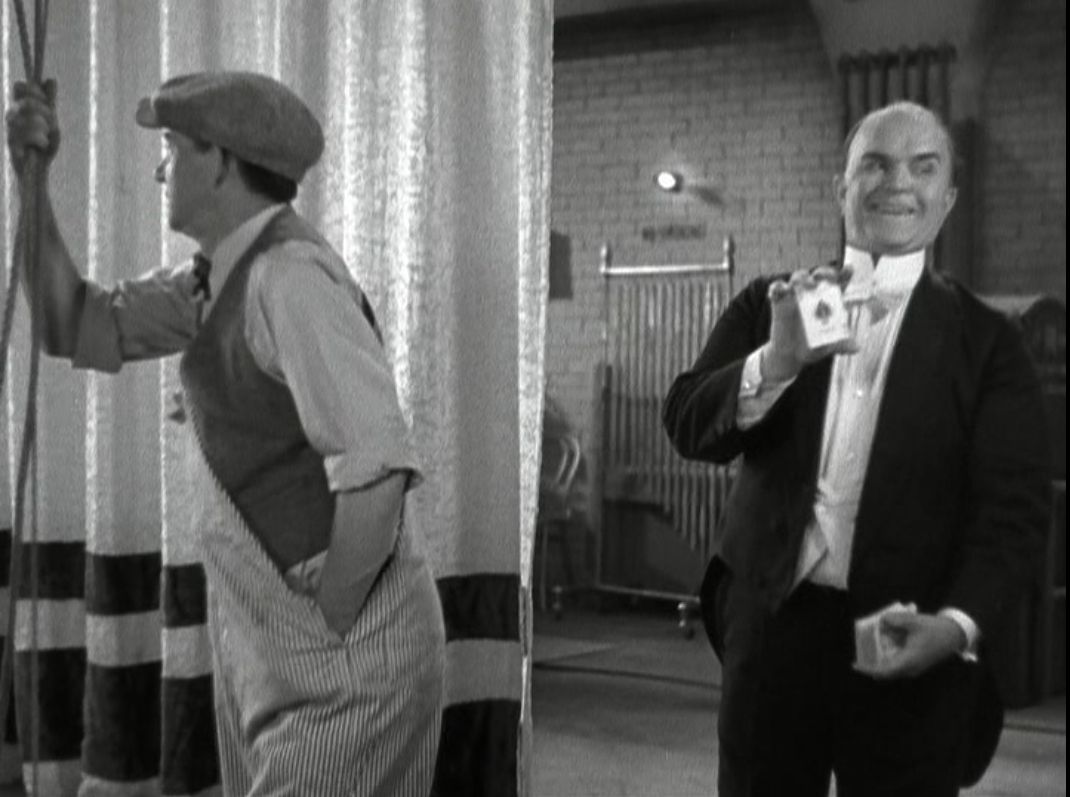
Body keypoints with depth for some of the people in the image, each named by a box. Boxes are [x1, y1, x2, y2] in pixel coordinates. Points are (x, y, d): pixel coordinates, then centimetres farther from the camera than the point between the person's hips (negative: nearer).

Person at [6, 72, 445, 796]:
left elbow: (377, 471, -27)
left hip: (349, 652, -9)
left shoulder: (291, 275, -20)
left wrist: (329, 626, -16)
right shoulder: (219, 277, 9)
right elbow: (74, 329, 11)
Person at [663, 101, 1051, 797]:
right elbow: (689, 426, -2)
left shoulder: (985, 341, 4)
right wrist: (779, 359, -20)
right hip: (772, 627, 1)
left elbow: (1015, 507, -4)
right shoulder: (771, 306, 9)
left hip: (912, 656, -1)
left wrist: (956, 626, -20)